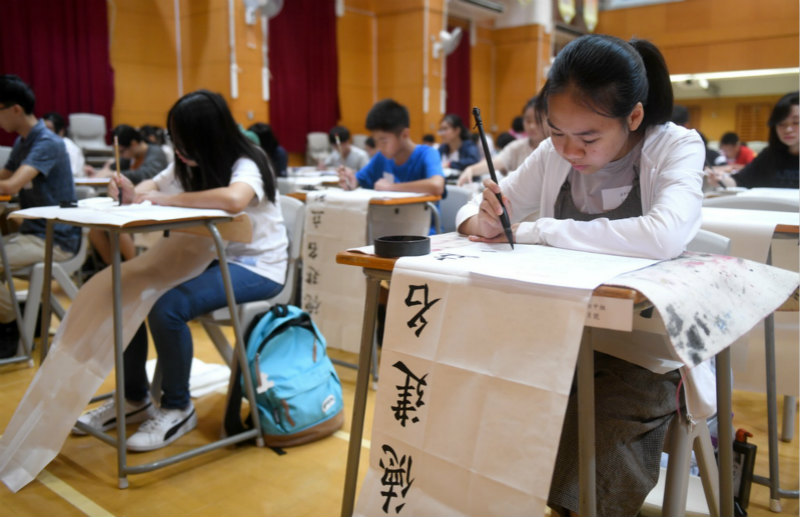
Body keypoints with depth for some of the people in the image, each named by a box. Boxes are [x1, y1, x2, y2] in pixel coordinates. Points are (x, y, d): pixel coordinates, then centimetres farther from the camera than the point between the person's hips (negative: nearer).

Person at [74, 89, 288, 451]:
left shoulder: (246, 164, -16)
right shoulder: (189, 164, 8)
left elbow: (234, 199, -39)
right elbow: (154, 185, 22)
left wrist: (167, 199, -28)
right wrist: (132, 192, -3)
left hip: (256, 268, -8)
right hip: (209, 258, 8)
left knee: (166, 306, -28)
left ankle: (178, 409, -6)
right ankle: (134, 398, 12)